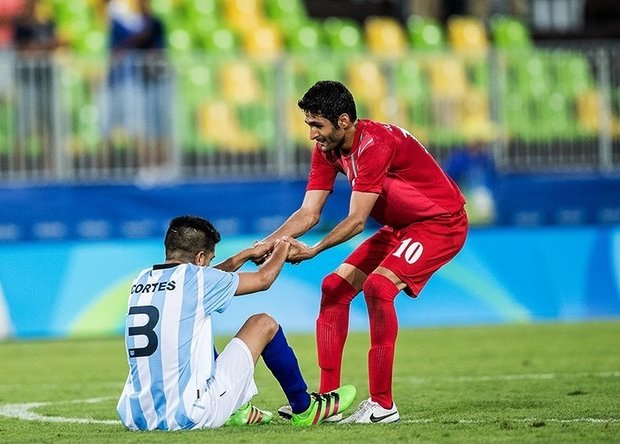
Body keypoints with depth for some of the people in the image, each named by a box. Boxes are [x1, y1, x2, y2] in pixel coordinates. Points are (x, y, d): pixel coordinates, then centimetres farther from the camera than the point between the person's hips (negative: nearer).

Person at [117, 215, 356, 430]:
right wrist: (282, 250, 31)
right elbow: (263, 279, 10)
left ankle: (238, 410, 37)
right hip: (190, 417, -7)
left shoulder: (143, 279, 11)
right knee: (263, 323, 12)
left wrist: (248, 254, 41)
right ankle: (304, 409, 28)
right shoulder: (194, 278, -7)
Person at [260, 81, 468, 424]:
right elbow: (309, 213, -2)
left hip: (441, 222, -9)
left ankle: (382, 404, -24)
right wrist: (267, 243, -17)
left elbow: (357, 221, -30)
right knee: (334, 287, 2)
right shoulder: (327, 150, -2)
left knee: (377, 286, -27)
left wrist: (314, 250, -40)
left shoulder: (375, 144, -29)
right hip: (400, 227, 9)